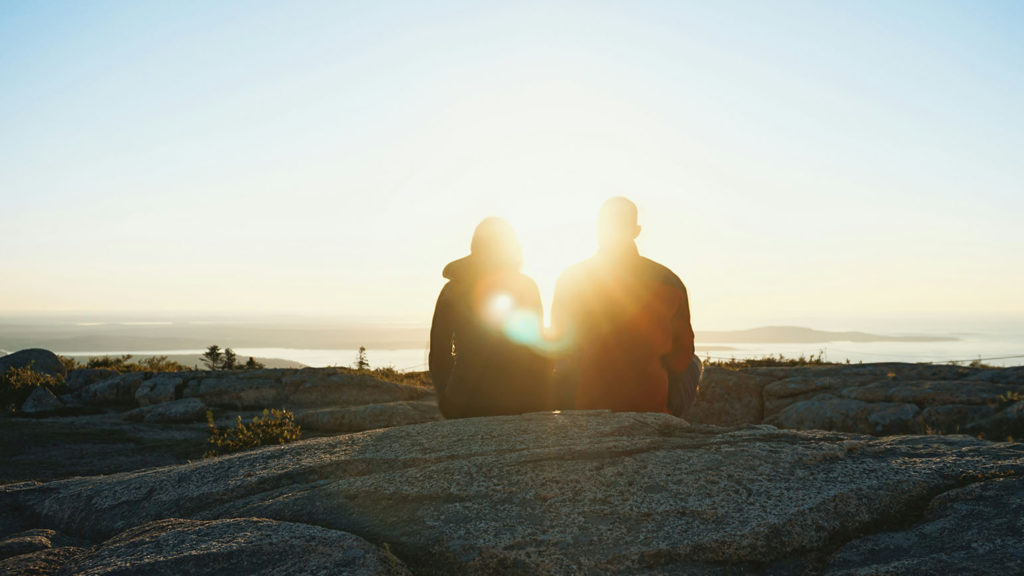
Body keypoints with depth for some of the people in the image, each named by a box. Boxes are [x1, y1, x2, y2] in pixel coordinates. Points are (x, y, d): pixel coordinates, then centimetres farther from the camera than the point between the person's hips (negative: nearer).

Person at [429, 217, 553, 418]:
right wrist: (543, 400, 4)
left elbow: (438, 355, 6)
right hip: (522, 401, -2)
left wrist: (447, 401, 12)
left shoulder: (452, 290, 5)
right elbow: (538, 350, -2)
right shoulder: (526, 286, -1)